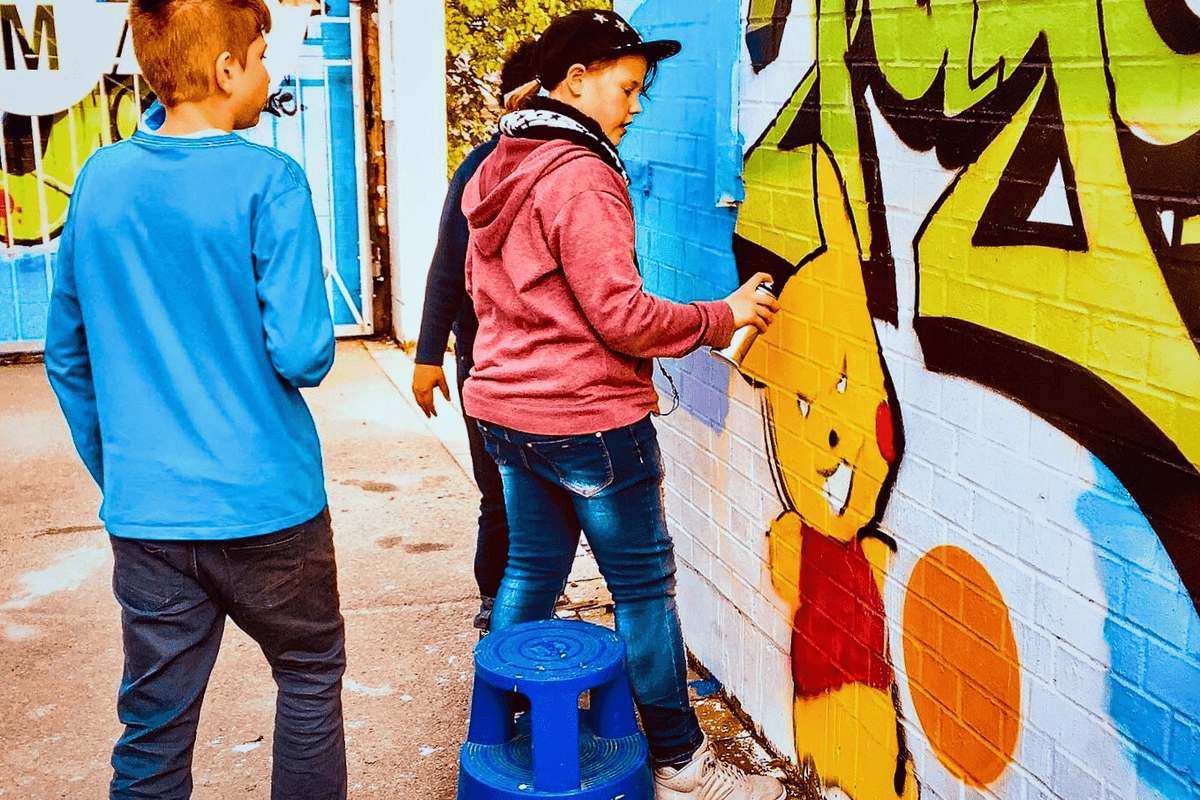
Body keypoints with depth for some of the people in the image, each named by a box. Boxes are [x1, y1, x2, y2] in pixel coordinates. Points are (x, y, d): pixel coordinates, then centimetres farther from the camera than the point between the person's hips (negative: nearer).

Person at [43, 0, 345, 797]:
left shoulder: (98, 181, 5)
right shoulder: (267, 181, -12)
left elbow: (67, 354, 10)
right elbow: (302, 354, -18)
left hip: (144, 514, 5)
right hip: (264, 506, -4)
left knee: (153, 730, 12)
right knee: (310, 674, 19)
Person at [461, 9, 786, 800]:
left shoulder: (500, 170, 10)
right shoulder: (581, 177, -18)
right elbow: (621, 316, -20)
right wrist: (721, 317, -9)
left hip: (508, 408, 9)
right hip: (590, 418, -9)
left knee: (531, 571, 19)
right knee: (645, 585, 3)